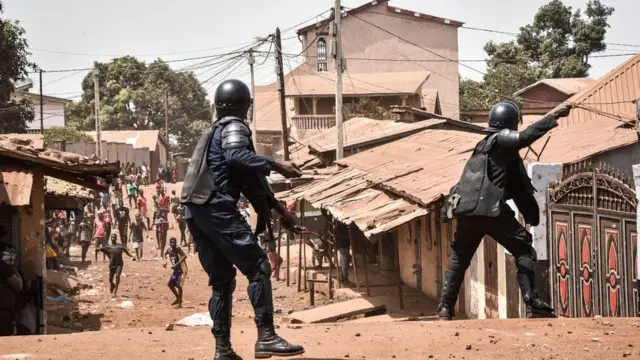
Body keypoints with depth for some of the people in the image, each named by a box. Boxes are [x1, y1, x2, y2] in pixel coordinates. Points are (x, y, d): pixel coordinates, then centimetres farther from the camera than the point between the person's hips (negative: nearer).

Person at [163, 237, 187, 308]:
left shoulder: (178, 249, -19)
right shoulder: (169, 250, 1)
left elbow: (184, 256, -30)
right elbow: (166, 255, 23)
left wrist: (176, 264, -34)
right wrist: (165, 263, 4)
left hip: (182, 269, -8)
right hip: (176, 270, 8)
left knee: (178, 285, -11)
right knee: (170, 284, 11)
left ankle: (179, 303, -2)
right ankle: (178, 298, 29)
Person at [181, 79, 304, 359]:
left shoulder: (215, 131, 28)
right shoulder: (234, 126, 0)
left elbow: (248, 178, 29)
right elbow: (236, 156, -24)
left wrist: (279, 210, 28)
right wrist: (276, 165, -24)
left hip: (196, 211, 9)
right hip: (216, 207, -9)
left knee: (221, 279, 12)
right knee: (258, 267, -9)